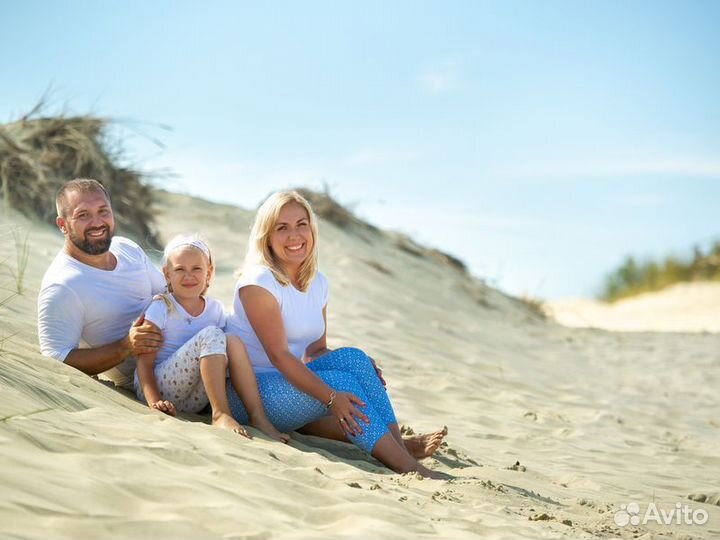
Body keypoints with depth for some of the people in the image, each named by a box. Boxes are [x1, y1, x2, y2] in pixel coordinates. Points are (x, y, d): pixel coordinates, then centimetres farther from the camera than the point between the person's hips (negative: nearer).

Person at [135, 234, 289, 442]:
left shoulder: (215, 309, 8)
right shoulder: (161, 308, -6)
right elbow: (144, 362, -11)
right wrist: (154, 401, -24)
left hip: (194, 400, 5)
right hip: (161, 387, -5)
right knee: (210, 334, -25)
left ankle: (258, 417, -25)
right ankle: (220, 415, -32)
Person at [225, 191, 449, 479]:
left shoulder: (318, 283, 8)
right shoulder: (258, 282, -16)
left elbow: (316, 350, 8)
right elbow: (279, 355, -22)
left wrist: (361, 370, -12)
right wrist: (330, 397, -31)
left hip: (290, 380, 7)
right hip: (247, 393, -7)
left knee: (351, 357, -17)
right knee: (342, 381, -25)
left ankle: (400, 448, -24)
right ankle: (410, 470, -29)